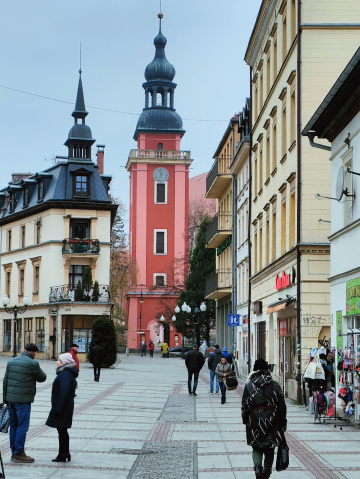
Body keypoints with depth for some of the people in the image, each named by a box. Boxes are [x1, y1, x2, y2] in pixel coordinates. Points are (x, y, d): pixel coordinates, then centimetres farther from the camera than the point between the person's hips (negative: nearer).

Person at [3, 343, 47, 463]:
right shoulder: (32, 364, -11)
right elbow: (42, 378, 0)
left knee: (13, 426, 13)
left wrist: (5, 398, 16)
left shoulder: (11, 362, 10)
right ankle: (19, 453, -2)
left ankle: (14, 452, 19)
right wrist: (38, 369, 17)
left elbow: (5, 380, 12)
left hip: (11, 398, 7)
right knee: (22, 426, -2)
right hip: (23, 399, -7)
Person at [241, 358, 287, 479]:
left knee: (257, 448, 11)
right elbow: (281, 406, 1)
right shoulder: (275, 385, -2)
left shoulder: (249, 385, -5)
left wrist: (246, 421, 11)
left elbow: (245, 406, -2)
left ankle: (258, 465, -14)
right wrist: (283, 423, 11)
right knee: (269, 450, 14)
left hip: (255, 421, -1)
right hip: (272, 422, 1)